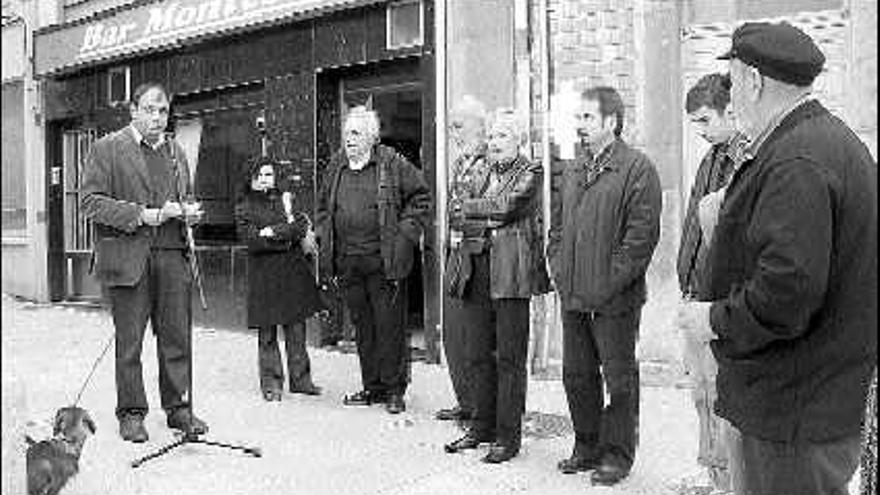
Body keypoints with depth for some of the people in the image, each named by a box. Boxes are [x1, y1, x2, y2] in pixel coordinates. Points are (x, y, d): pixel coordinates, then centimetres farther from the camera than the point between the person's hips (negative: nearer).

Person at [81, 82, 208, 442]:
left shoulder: (176, 151, 17)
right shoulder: (107, 149, 0)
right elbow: (91, 202, -7)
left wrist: (190, 210, 3)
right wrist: (142, 215, -16)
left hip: (173, 256, 4)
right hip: (127, 258, -4)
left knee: (178, 338, 5)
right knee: (129, 342, 4)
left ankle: (178, 408, 16)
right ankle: (131, 414, 16)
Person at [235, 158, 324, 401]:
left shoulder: (285, 200, 14)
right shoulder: (244, 208, 6)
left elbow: (305, 227, -1)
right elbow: (251, 240, -8)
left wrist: (273, 232, -10)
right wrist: (290, 236, -8)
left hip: (293, 272, 2)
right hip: (263, 274, -2)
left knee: (297, 329, 5)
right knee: (267, 334, 0)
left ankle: (300, 379, 14)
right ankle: (271, 383, 9)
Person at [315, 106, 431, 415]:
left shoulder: (391, 163, -3)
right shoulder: (336, 167, 13)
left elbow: (421, 198, 1)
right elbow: (323, 207, 25)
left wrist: (404, 236, -7)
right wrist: (326, 240, 12)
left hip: (384, 261, -5)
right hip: (348, 262, 5)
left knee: (389, 327, 0)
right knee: (362, 328, 12)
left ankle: (394, 390, 10)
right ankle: (372, 387, 23)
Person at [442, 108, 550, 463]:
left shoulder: (531, 173, 3)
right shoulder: (479, 177, 21)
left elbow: (507, 204, -14)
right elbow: (457, 221, 11)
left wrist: (467, 208, -2)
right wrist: (490, 222, -7)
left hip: (511, 272, -6)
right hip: (477, 273, 6)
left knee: (509, 358, -2)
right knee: (478, 355, 10)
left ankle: (509, 436, 5)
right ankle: (482, 427, 21)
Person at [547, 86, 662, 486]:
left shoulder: (637, 168, -8)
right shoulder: (570, 169, 13)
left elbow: (642, 235, -14)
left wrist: (609, 284, -16)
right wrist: (559, 270, 8)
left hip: (615, 300, -7)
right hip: (572, 296, 7)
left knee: (619, 378, 5)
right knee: (577, 375, 15)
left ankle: (617, 454, 19)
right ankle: (586, 447, 30)